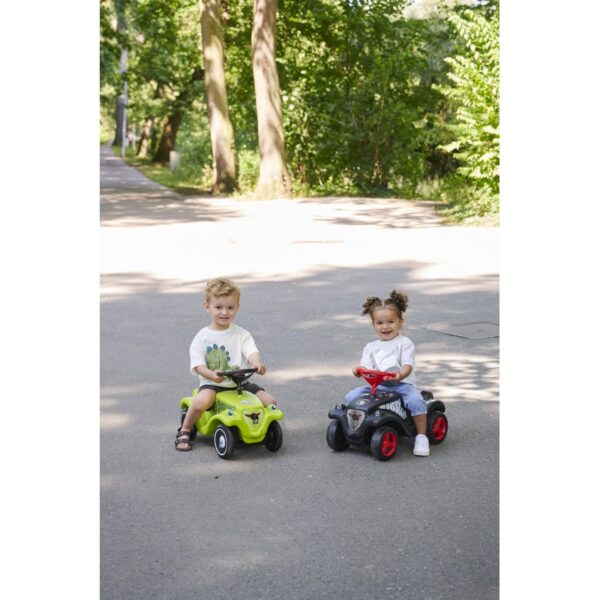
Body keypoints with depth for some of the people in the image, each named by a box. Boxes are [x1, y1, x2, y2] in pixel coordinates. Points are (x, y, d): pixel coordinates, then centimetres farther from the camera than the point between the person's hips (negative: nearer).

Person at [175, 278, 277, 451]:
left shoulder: (241, 334, 5)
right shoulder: (202, 337, 1)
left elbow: (252, 352, -12)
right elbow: (198, 365, -7)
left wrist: (257, 364, -37)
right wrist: (212, 375, -29)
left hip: (240, 383, 2)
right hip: (211, 384, -2)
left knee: (270, 401, -14)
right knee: (201, 402, -35)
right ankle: (184, 432, -8)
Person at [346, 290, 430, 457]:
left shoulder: (404, 343, 3)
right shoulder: (371, 347, 16)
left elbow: (408, 365, -12)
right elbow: (366, 366, 3)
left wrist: (401, 374, -36)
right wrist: (359, 370, -24)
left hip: (402, 384, -4)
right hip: (377, 385, 4)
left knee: (416, 400, -34)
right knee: (351, 396, -14)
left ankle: (421, 437, -20)